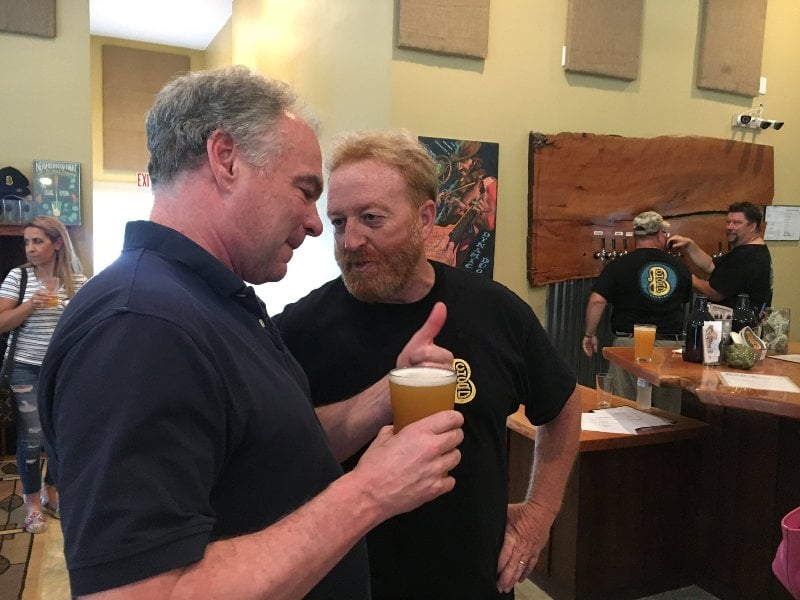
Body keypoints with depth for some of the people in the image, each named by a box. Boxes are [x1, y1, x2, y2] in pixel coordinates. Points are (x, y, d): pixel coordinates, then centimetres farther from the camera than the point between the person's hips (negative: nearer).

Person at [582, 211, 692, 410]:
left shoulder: (619, 265, -5)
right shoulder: (680, 266, 6)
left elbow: (597, 301, -13)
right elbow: (686, 303, 18)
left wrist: (590, 334, -3)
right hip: (671, 345, 3)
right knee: (669, 413, 16)